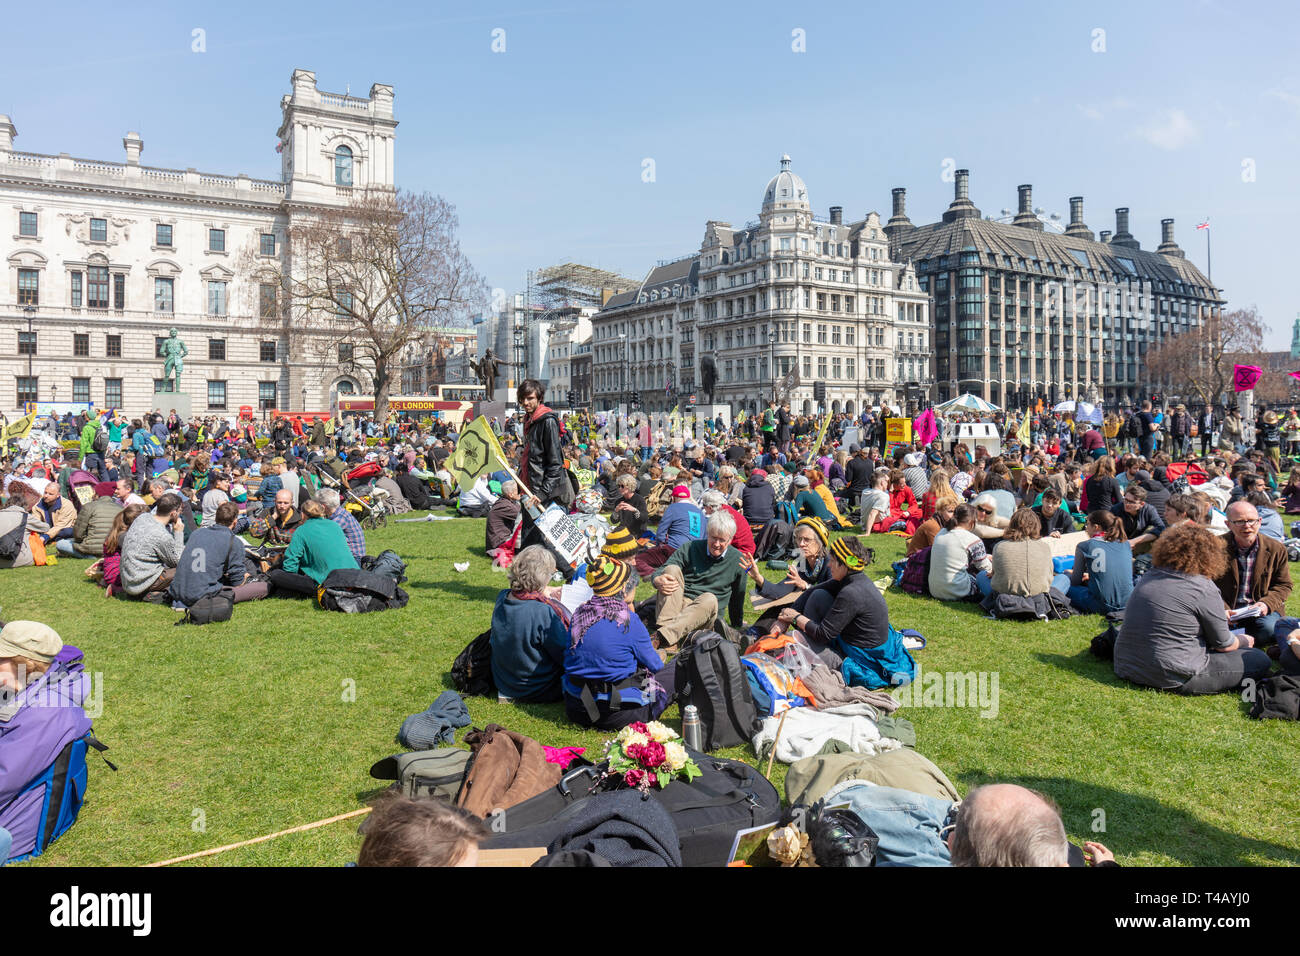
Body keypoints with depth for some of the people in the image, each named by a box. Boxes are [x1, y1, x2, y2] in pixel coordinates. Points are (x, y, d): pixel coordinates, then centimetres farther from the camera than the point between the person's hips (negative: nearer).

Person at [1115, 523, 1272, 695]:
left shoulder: (1148, 576, 7)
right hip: (1173, 678, -8)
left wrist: (1220, 616, 32)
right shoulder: (1204, 588, -12)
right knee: (1260, 661, 3)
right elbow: (1224, 645, -2)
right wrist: (1243, 641, 21)